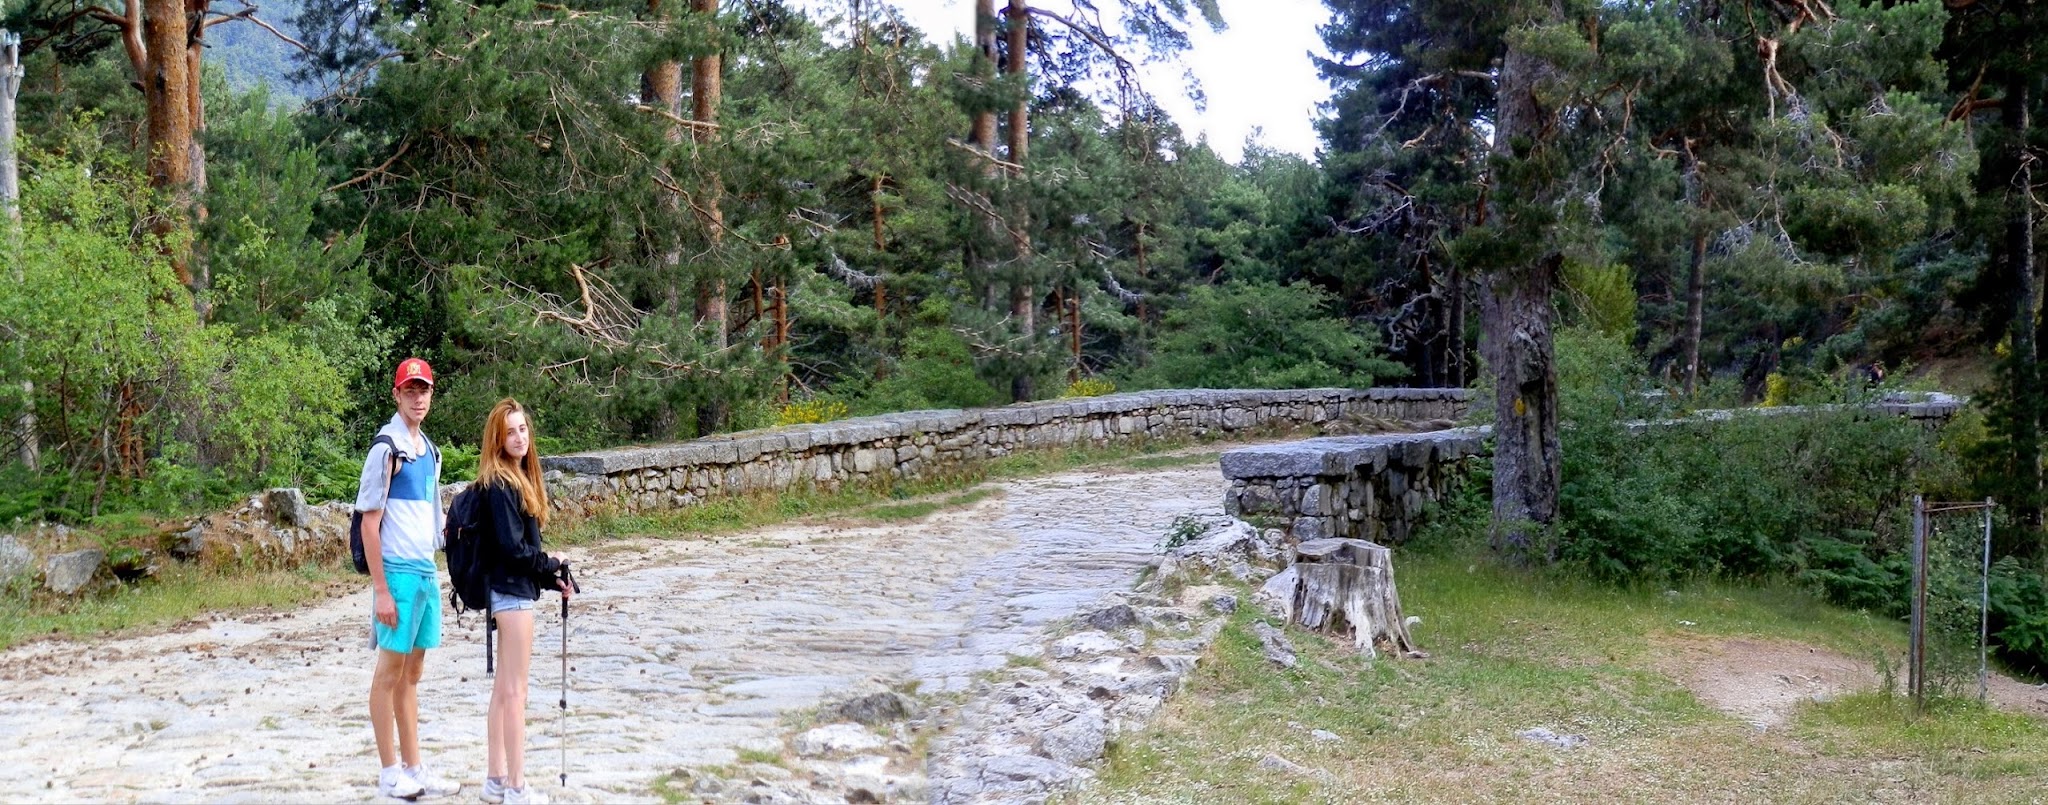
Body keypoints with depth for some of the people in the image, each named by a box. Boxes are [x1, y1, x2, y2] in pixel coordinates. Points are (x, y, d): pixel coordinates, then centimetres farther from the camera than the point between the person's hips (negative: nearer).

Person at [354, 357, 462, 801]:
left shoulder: (428, 450, 13)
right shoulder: (386, 448, -11)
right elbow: (369, 523, -12)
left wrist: (431, 573, 10)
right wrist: (380, 590, -15)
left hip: (426, 572, 8)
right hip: (397, 572, -8)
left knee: (412, 672, 13)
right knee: (390, 670, 1)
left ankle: (413, 767, 19)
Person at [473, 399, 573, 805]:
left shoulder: (521, 478, 12)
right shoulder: (498, 485, -15)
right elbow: (512, 547, -19)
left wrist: (552, 577, 5)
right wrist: (552, 567, -7)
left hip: (515, 589, 9)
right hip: (512, 591, -9)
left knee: (503, 690, 13)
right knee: (515, 691, -5)